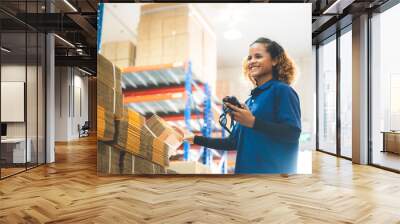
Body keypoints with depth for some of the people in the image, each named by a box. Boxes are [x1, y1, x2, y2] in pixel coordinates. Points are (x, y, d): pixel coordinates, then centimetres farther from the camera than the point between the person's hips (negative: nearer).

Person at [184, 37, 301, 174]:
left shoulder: (282, 90, -5)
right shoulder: (250, 101, 16)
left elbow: (293, 133, -18)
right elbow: (234, 142, 18)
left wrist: (253, 122, -20)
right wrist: (197, 139, 18)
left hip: (273, 170, -7)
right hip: (247, 169, 8)